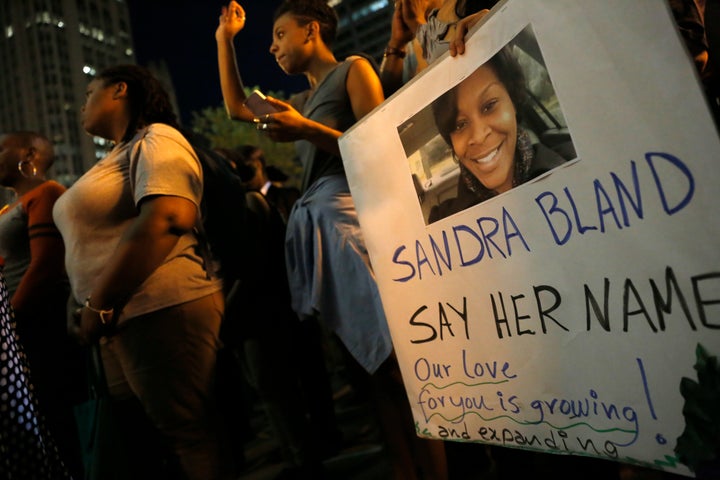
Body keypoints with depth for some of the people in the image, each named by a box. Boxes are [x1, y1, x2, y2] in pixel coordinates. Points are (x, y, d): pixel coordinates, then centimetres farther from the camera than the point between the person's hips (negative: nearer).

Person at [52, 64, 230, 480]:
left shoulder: (155, 140, -5)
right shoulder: (117, 156, 24)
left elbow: (166, 220, -23)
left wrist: (100, 305, -18)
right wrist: (91, 309, 9)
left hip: (162, 312, -9)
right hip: (122, 321, 10)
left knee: (191, 441, -1)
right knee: (141, 446, 14)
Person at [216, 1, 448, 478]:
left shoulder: (354, 70, 6)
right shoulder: (303, 100, 27)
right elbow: (236, 107, 32)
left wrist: (307, 130, -14)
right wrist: (225, 39, 34)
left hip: (350, 215, -7)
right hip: (314, 227, 7)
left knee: (399, 361, -12)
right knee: (373, 366, 4)